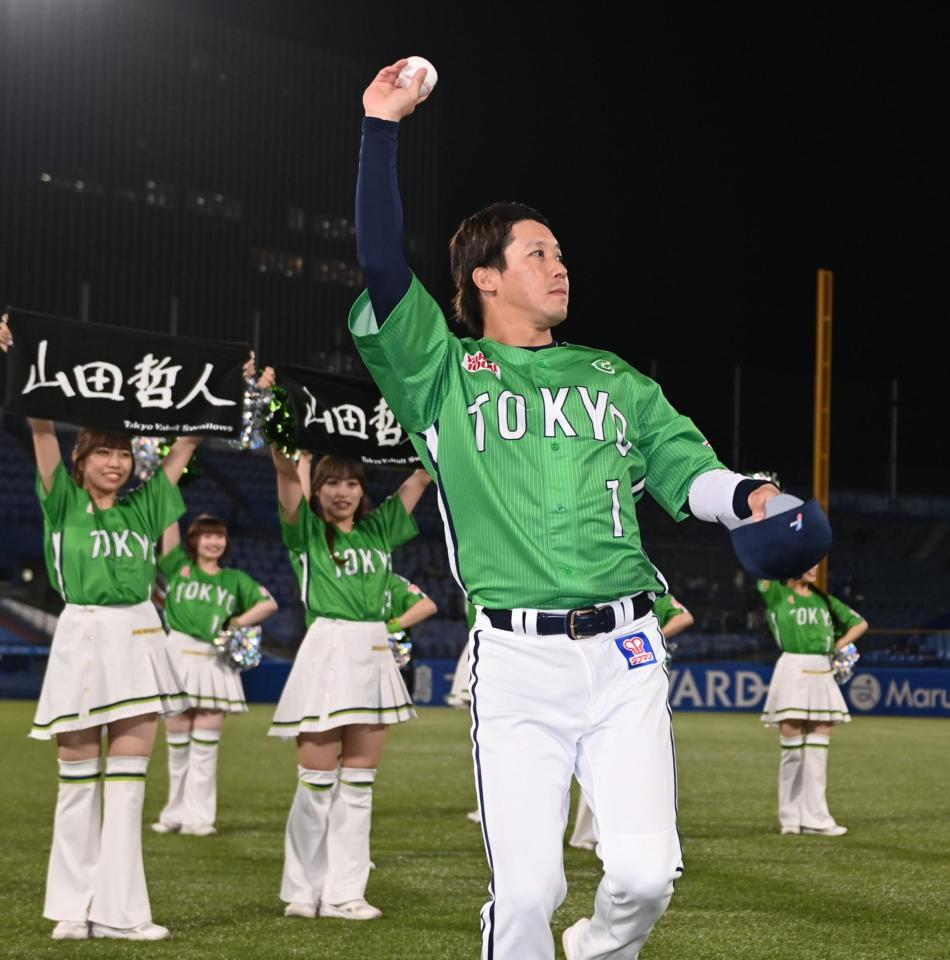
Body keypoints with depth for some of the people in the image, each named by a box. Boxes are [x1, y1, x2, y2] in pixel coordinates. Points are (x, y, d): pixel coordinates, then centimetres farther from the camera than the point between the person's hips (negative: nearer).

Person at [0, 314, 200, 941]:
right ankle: (74, 906, 10)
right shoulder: (64, 502, 4)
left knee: (130, 772, -1)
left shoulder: (145, 505, 11)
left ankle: (121, 909, 0)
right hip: (82, 637, -2)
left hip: (138, 639, 2)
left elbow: (187, 443, 17)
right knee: (78, 772, 4)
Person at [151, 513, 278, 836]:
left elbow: (269, 604, 12)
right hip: (179, 659, -1)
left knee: (206, 743, -2)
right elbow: (169, 520, 1)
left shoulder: (234, 579, 13)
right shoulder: (178, 567, 8)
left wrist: (239, 622, 1)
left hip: (215, 663, 1)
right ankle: (176, 812, 12)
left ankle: (198, 816, 1)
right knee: (177, 740, 2)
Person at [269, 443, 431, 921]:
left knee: (359, 780, 5)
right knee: (318, 779, -1)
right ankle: (303, 891, 10)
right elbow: (287, 473, -11)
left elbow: (421, 477, 15)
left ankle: (343, 892, 9)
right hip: (327, 653, -4)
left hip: (375, 656, 4)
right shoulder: (307, 530, 4)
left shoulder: (378, 529, 14)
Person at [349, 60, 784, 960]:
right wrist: (381, 130, -4)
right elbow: (381, 264, -4)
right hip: (517, 658, -3)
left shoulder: (610, 378, 20)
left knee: (646, 871, -6)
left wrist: (745, 496, -8)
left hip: (626, 654, 3)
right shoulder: (445, 374, 8)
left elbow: (683, 465, 14)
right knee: (527, 885, -8)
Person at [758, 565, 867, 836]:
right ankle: (791, 818, 7)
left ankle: (814, 818, 7)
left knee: (818, 750, 3)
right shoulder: (776, 593, 3)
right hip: (793, 671, -5)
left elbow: (860, 623, 24)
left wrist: (839, 645, 10)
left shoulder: (824, 600, 17)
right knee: (793, 750, -2)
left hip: (823, 674, 5)